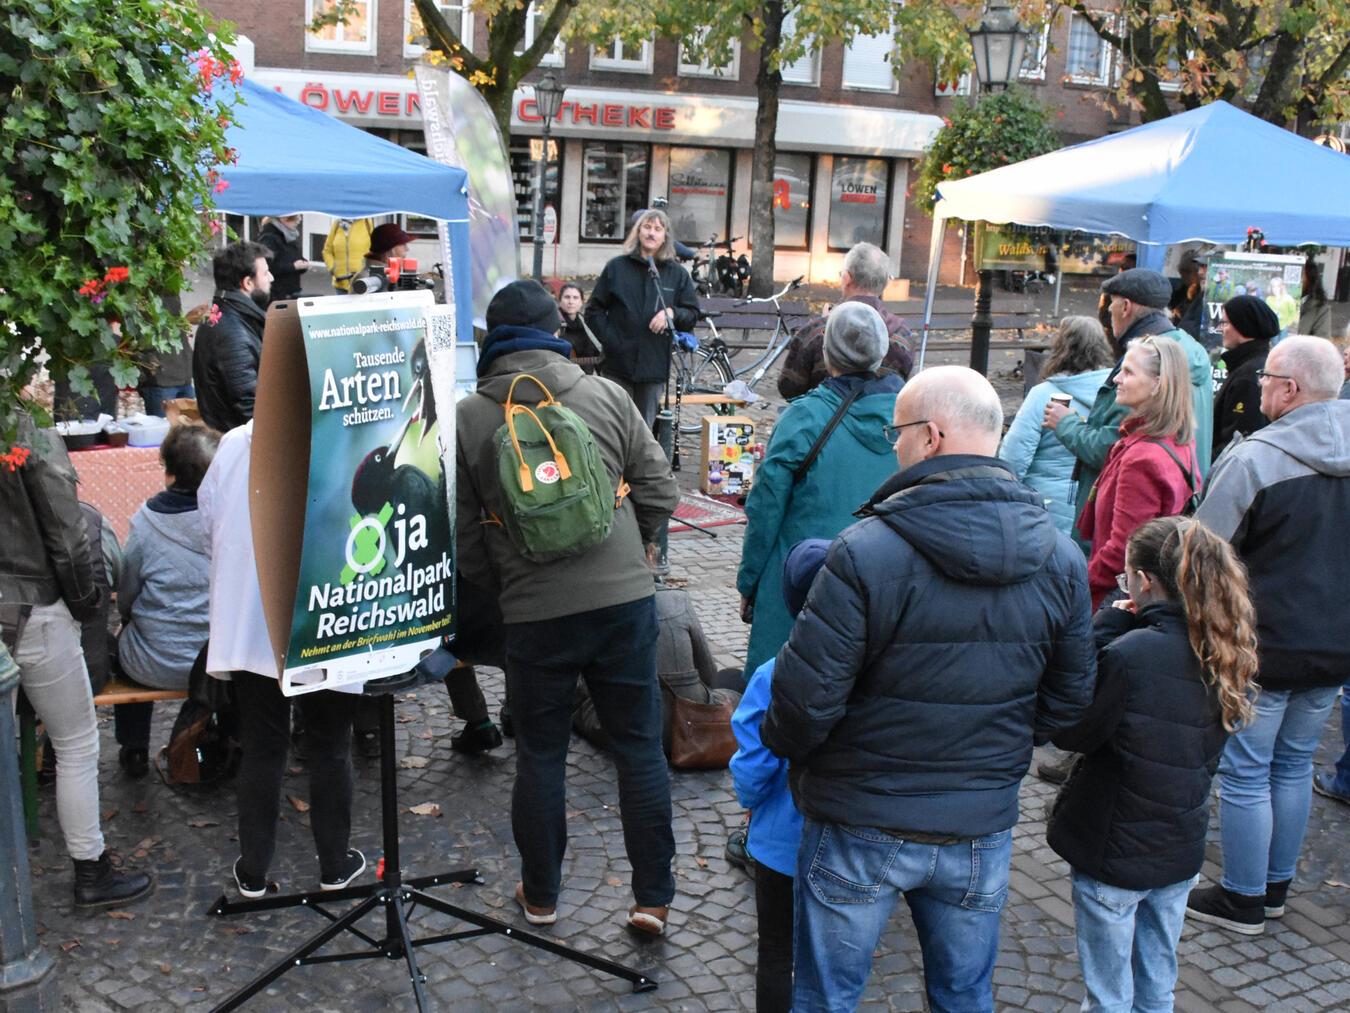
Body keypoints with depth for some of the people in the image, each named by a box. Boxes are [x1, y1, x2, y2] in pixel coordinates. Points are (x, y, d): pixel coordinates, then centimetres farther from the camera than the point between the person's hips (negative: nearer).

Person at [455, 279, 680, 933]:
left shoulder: (467, 419, -1)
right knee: (639, 745, 12)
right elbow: (659, 492, 2)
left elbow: (464, 536, 2)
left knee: (540, 755, 15)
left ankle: (540, 894, 30)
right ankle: (653, 897, 18)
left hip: (533, 612, 0)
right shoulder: (607, 396, 0)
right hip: (625, 597, 1)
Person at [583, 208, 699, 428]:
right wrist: (609, 339, -6)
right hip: (617, 367, -1)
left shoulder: (677, 274, 8)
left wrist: (672, 313, -11)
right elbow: (593, 310, 7)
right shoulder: (617, 267, 5)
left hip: (654, 369, 1)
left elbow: (692, 315, 9)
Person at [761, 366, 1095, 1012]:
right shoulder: (1059, 559, -5)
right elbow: (1068, 700, 3)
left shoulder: (865, 552, -23)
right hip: (981, 833, 5)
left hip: (862, 825, -4)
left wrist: (780, 743, 1)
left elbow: (807, 698, -21)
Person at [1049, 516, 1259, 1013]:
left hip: (1113, 851, -6)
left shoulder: (1129, 655, -27)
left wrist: (1107, 628, -14)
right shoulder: (1228, 656, -5)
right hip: (1181, 852, 6)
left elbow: (1069, 733, -15)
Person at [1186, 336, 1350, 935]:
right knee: (1294, 763, 20)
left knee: (1245, 774, 6)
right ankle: (1277, 886, 32)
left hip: (1263, 645, -7)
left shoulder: (1255, 458, -20)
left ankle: (1242, 901, 17)